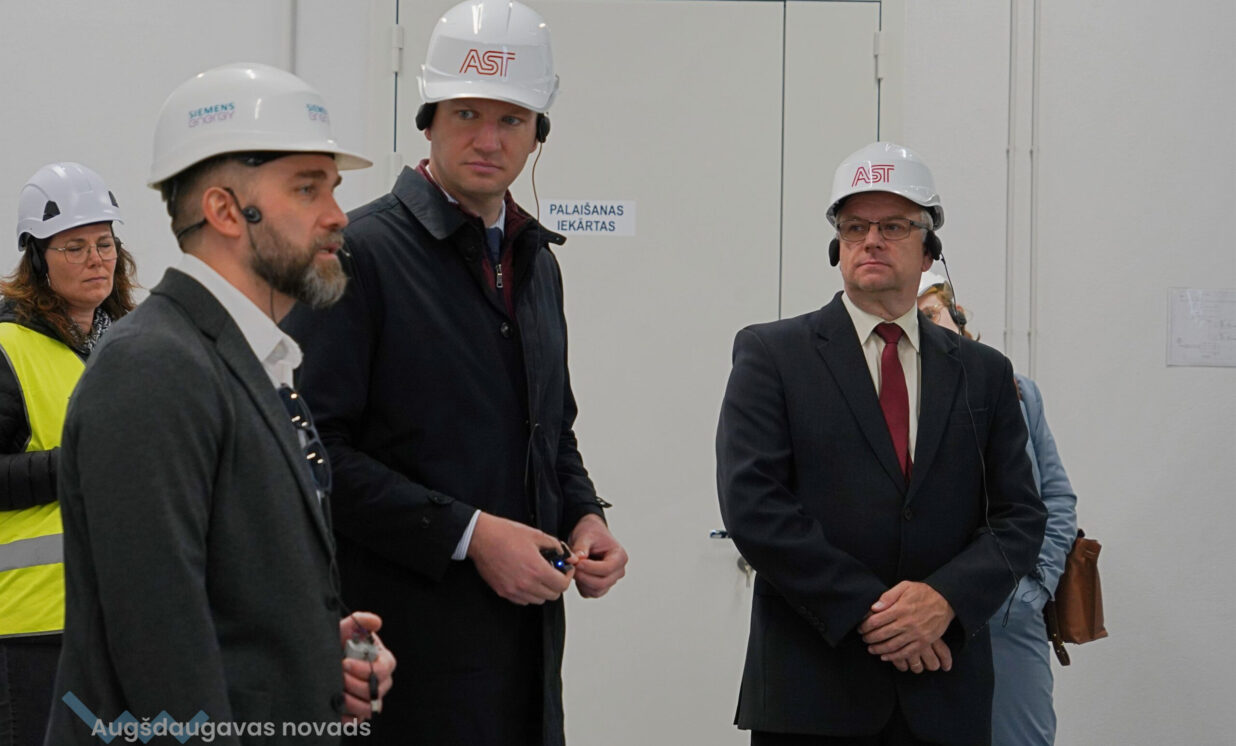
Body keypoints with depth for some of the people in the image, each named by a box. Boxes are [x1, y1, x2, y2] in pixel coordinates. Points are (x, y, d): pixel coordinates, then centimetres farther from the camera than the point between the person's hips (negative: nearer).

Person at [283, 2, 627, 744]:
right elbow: (318, 451, -16)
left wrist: (585, 516, 5)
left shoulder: (536, 260, 15)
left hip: (527, 627, 7)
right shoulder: (360, 251, -9)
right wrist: (466, 534, -19)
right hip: (411, 639, -7)